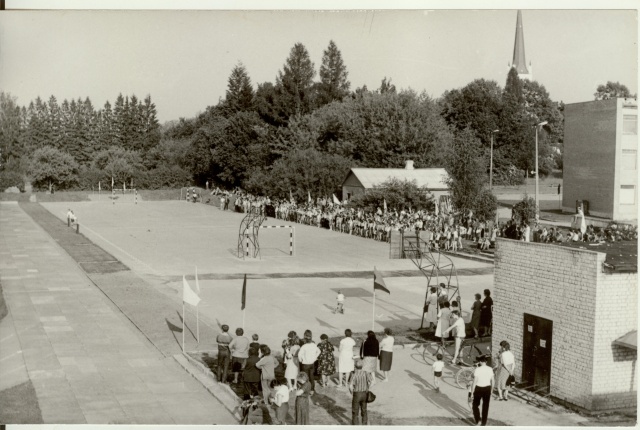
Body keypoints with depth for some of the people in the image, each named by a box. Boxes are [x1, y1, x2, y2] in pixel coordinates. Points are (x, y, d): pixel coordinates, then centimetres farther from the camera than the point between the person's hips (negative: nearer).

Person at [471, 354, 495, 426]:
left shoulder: (477, 369, -17)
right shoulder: (490, 369, -4)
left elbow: (474, 381, -17)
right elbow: (493, 381, 3)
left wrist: (472, 391, -9)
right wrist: (491, 390, 17)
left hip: (478, 389, -4)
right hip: (487, 388, 4)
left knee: (475, 405, 16)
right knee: (485, 406, 14)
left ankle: (478, 420, 5)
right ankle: (484, 423, 20)